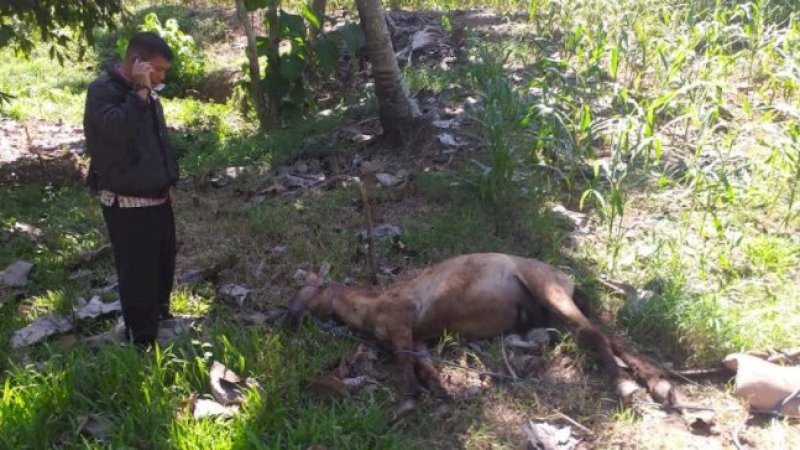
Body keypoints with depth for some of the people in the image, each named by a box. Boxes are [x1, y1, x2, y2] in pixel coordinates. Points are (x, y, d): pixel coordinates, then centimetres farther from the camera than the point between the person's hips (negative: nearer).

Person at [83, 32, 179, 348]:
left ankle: (161, 318, 40)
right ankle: (143, 341, 10)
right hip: (127, 204, -9)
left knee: (163, 264, 20)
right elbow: (117, 130, -35)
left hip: (157, 198, 9)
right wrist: (140, 92, -29)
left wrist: (167, 181, 18)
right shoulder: (103, 90, -16)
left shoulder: (145, 92, 11)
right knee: (138, 273, -2)